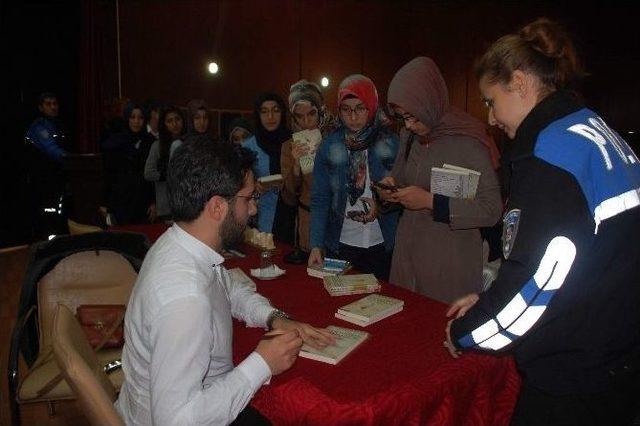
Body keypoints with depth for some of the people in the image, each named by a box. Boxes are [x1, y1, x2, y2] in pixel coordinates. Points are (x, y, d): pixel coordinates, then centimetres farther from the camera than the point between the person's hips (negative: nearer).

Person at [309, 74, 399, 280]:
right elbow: (320, 200, -2)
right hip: (340, 245, 1)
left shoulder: (391, 144, -4)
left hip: (381, 246, 0)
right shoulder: (329, 147, -2)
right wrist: (316, 245, -11)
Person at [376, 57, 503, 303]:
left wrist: (431, 201, -21)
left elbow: (491, 210, -17)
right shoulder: (409, 137, 7)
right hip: (407, 253, 6)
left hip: (450, 263, -6)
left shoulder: (466, 141, -13)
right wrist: (390, 189, -1)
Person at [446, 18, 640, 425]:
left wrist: (466, 332, -8)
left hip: (577, 378, -9)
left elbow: (543, 276, -24)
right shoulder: (597, 132, 10)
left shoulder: (554, 149, -20)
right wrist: (487, 299, 11)